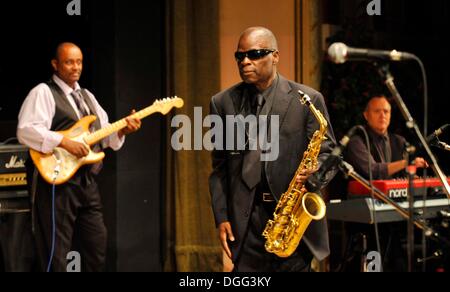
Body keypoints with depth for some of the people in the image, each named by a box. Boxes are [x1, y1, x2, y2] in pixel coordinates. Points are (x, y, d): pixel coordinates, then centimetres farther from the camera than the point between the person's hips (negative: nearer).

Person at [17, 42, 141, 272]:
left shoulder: (87, 96, 20)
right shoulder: (43, 92, -6)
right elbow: (26, 131, -20)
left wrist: (122, 130, 1)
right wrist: (65, 142, -25)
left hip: (87, 182, 8)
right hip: (57, 181, -8)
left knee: (96, 246, 13)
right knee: (56, 254, -4)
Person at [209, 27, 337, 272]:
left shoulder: (307, 100, 0)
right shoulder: (223, 102, 8)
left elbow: (328, 153, 4)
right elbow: (219, 167, 10)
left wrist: (315, 172, -18)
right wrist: (221, 218, 3)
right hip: (246, 219, 2)